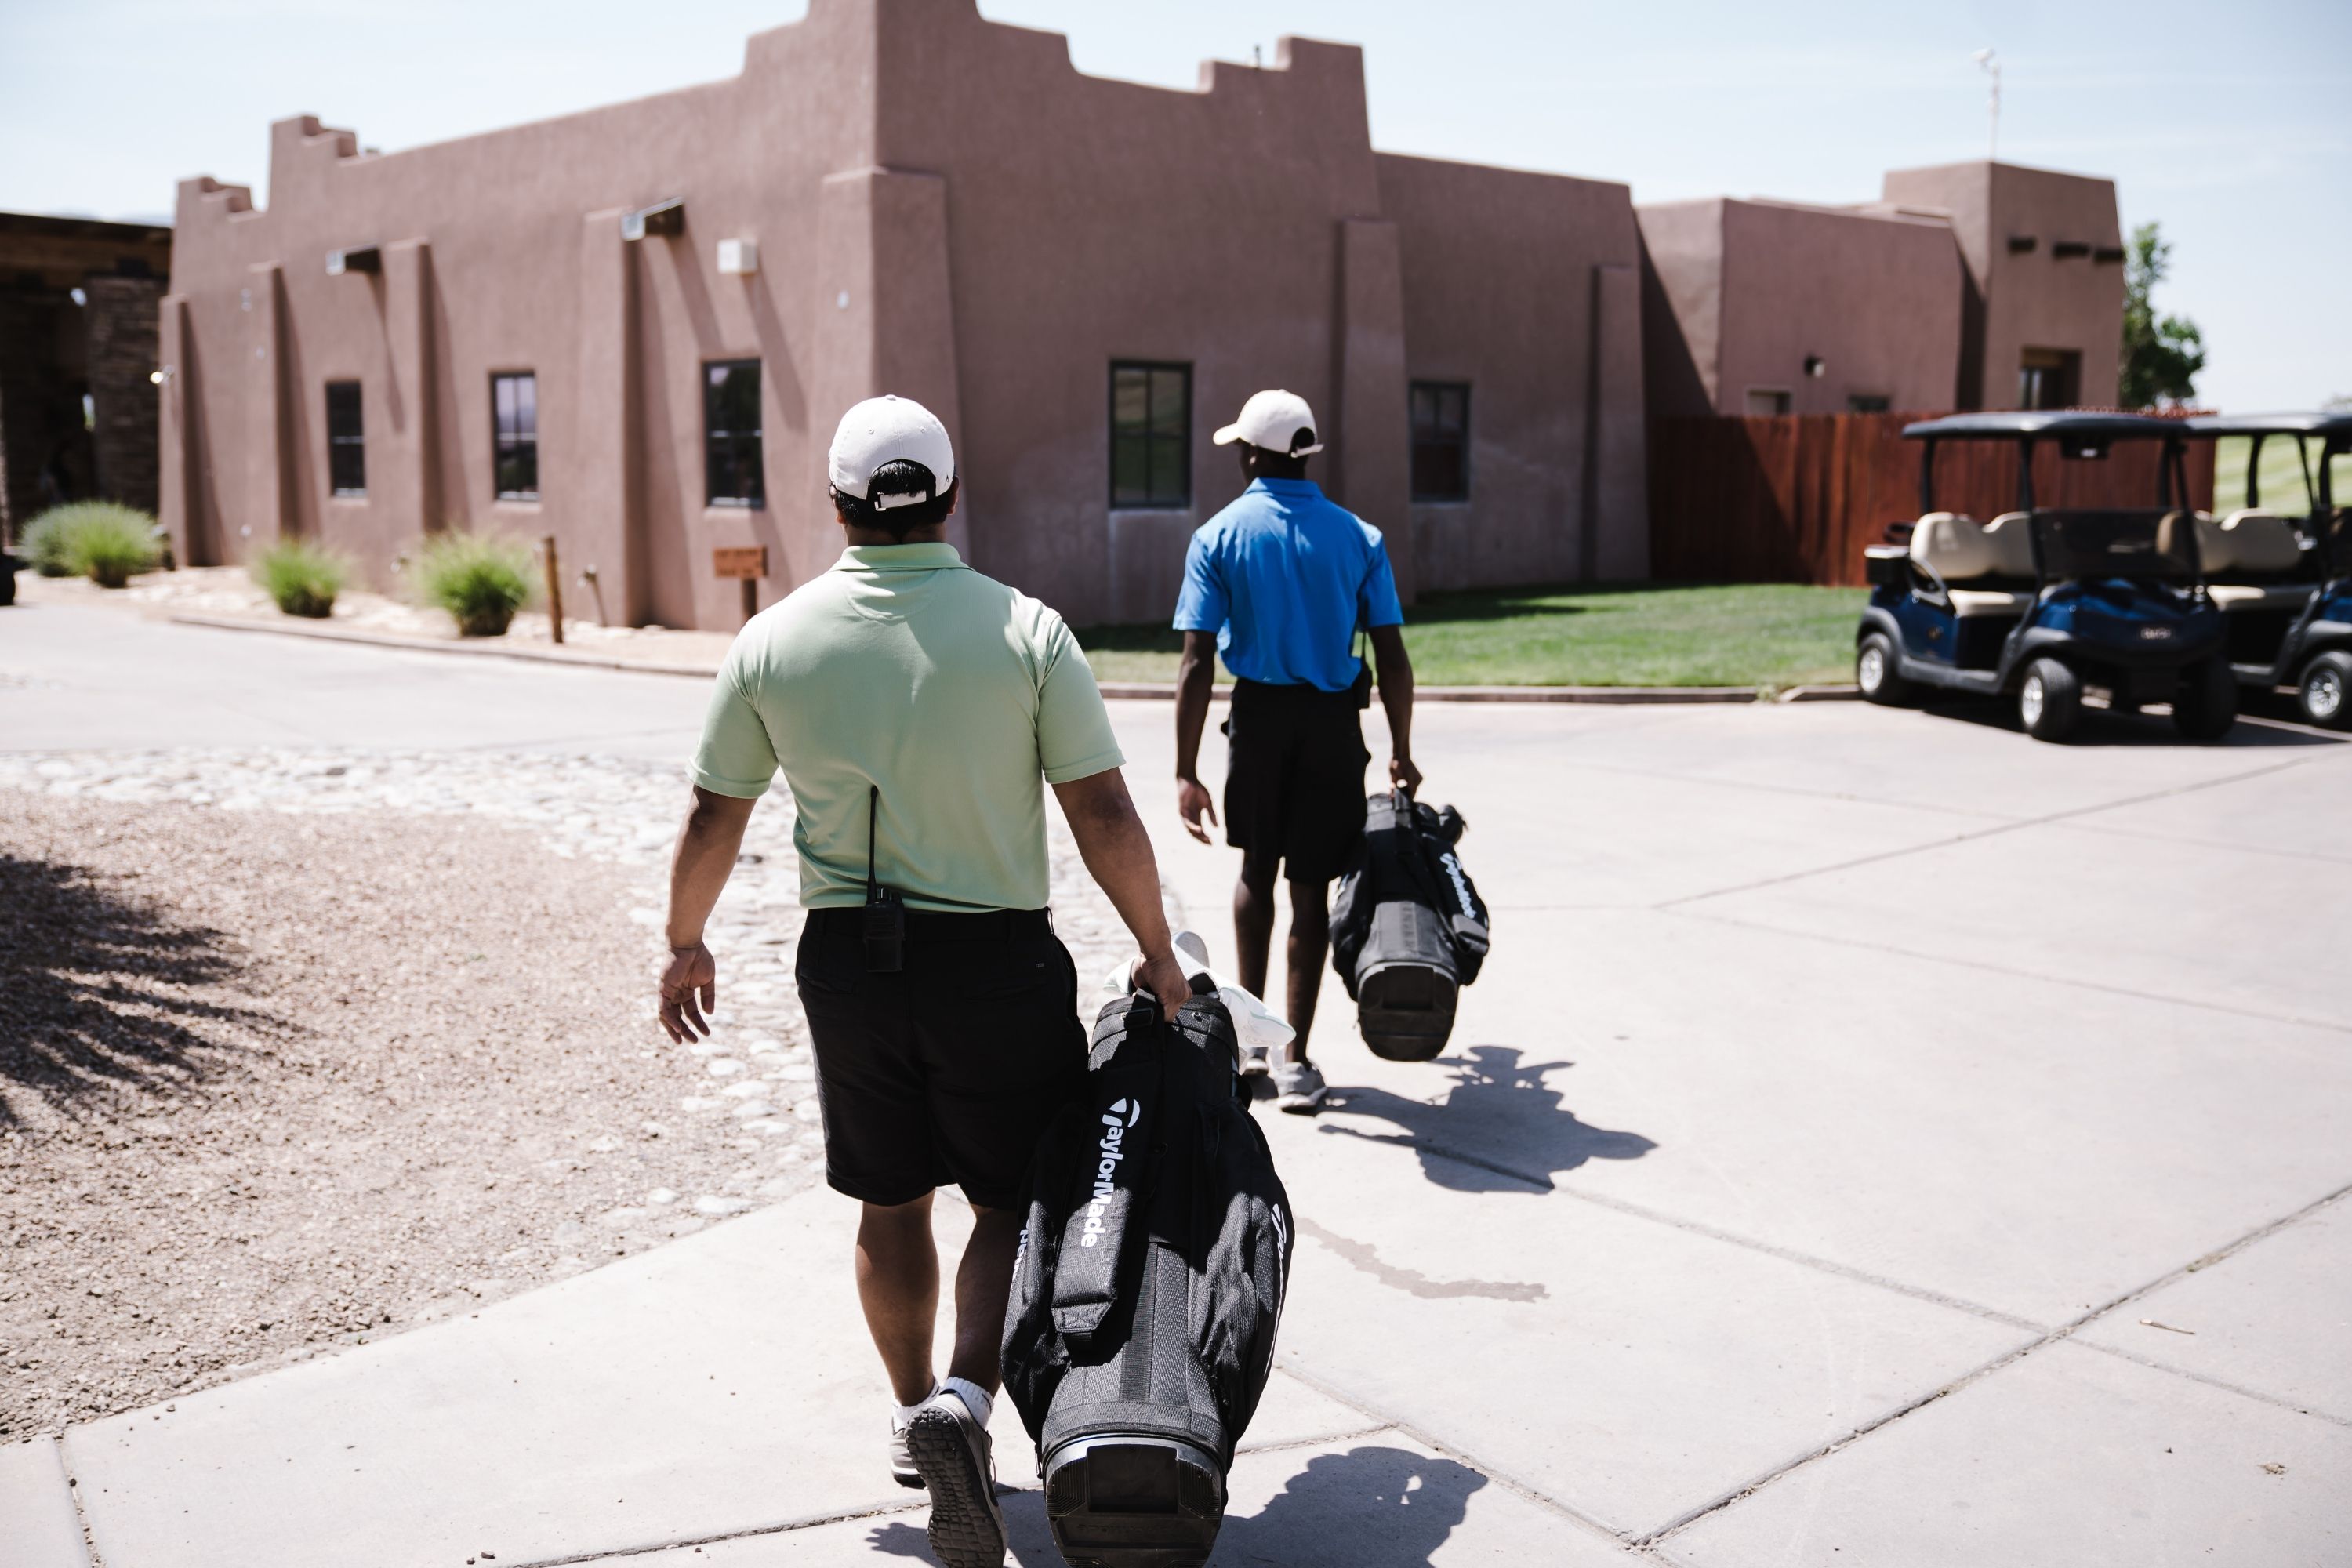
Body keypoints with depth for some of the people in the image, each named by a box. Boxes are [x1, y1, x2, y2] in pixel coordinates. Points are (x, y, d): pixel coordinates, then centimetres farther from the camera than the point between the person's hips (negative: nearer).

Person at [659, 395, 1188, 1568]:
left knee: (892, 1202, 19)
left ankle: (914, 1413, 32)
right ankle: (964, 1401, -7)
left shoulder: (774, 640, -3)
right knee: (1013, 1203, 11)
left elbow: (712, 821, 3)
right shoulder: (1024, 630, -9)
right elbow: (1103, 817, -10)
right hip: (997, 957, -2)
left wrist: (686, 944, 19)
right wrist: (1155, 951, 3)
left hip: (849, 957, 3)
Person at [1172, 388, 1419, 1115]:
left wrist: (1187, 772, -9)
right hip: (1334, 721, 0)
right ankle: (1294, 1058, 6)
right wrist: (1401, 752, 7)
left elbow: (1197, 663, -10)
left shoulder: (1218, 536, -3)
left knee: (1256, 868, 20)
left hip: (1258, 714, 0)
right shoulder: (1359, 536, 0)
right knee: (1310, 883, 5)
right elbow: (1392, 658, -3)